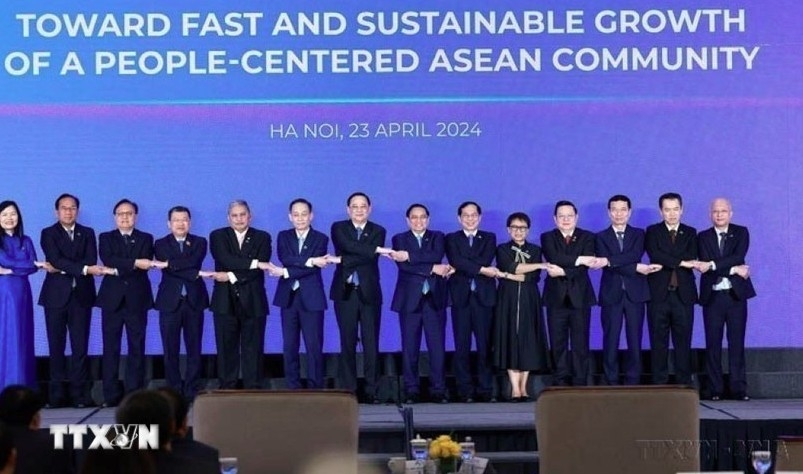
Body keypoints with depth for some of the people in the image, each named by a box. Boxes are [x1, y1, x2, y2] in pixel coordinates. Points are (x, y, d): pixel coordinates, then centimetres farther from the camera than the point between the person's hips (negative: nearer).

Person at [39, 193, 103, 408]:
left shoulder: (88, 233, 13)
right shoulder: (48, 234, 5)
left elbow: (91, 260, -2)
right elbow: (56, 260, -11)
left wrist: (61, 269, -10)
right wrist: (83, 269, -21)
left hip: (81, 295, 1)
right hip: (56, 295, -1)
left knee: (80, 347, -1)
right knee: (56, 347, 0)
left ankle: (80, 394, 1)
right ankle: (57, 394, 4)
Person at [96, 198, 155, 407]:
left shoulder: (145, 239, 11)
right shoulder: (106, 238, 11)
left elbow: (144, 266, -6)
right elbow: (108, 260, -9)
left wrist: (117, 270, -12)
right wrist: (134, 263, -18)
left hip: (137, 299, 0)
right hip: (112, 299, 0)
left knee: (137, 348, -1)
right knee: (110, 348, 0)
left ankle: (135, 394, 2)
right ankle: (111, 395, 2)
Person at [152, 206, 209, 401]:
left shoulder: (199, 242, 10)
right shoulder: (161, 244, 7)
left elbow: (194, 261, -11)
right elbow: (167, 269, -9)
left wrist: (168, 263, -17)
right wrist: (196, 274, -13)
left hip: (194, 301, 1)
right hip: (170, 301, -1)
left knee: (194, 348, 2)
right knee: (171, 350, 0)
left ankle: (192, 391, 7)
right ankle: (174, 391, 6)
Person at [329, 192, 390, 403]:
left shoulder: (378, 231, 7)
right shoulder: (338, 228, 7)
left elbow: (370, 259, -9)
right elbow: (348, 246, -14)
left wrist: (342, 260, -14)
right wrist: (376, 249, -18)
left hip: (369, 292, 0)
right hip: (345, 291, 0)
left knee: (371, 342, -2)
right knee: (348, 342, 2)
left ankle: (371, 389, 2)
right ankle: (348, 389, 7)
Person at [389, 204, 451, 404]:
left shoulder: (437, 237, 12)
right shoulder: (399, 239, 9)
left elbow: (437, 256, -10)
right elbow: (402, 265, -9)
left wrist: (410, 256, -16)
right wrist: (432, 268, -13)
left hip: (434, 299, 1)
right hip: (410, 299, 0)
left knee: (437, 346, -3)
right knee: (410, 347, 0)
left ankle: (438, 390, 2)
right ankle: (411, 391, 6)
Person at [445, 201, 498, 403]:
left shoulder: (489, 238, 14)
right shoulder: (452, 239, 11)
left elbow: (486, 260, -5)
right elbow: (456, 262, -8)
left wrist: (465, 267, -10)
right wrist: (481, 270, -14)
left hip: (484, 296, 1)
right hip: (461, 297, -1)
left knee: (485, 345, -1)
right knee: (462, 346, -1)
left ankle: (485, 390, 3)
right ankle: (465, 391, 2)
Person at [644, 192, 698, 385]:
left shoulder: (690, 233, 13)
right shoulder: (653, 232, 8)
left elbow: (692, 259, -3)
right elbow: (655, 255, -10)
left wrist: (667, 261, -10)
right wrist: (681, 262, -13)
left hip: (683, 295, 1)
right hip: (659, 294, -1)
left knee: (683, 341, 1)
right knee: (659, 342, 0)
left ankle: (684, 384, 5)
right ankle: (659, 383, 4)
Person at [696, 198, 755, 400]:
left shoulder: (741, 232, 7)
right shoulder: (703, 237, 7)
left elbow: (739, 257, -10)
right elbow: (705, 265, -7)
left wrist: (712, 265, -20)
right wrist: (734, 270, -15)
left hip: (736, 294, 0)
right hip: (712, 296, 0)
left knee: (736, 343, 0)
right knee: (713, 344, 0)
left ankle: (738, 388, 3)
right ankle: (715, 389, 5)